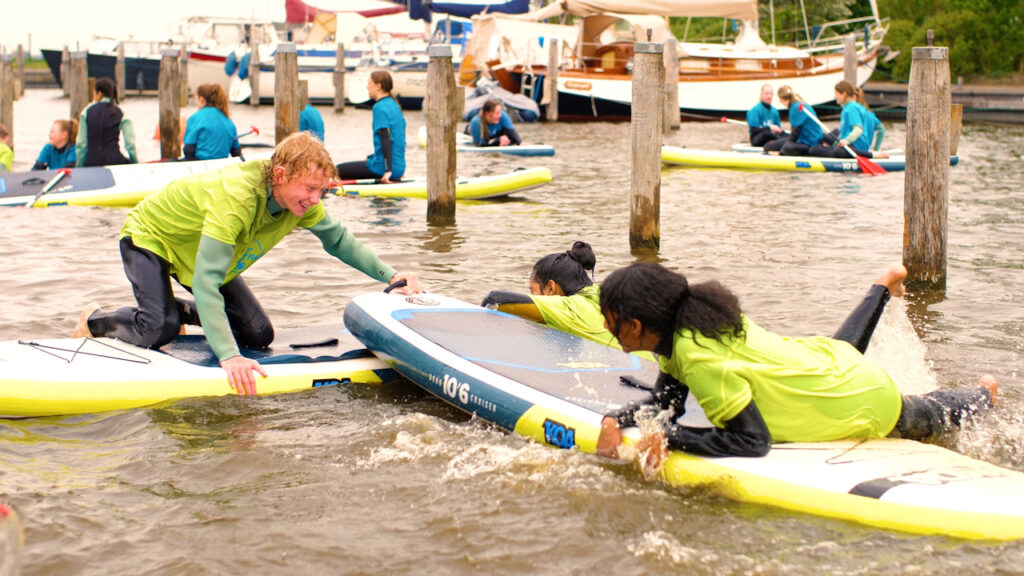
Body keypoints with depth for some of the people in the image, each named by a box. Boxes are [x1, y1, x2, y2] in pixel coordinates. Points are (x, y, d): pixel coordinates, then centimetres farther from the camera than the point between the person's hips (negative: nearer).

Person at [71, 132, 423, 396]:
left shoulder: (300, 199, -21)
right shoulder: (234, 199, -43)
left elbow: (338, 239, 0)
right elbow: (206, 283, -47)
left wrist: (389, 276, -10)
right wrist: (228, 357, -54)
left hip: (197, 249, 7)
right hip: (150, 237, -7)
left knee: (259, 336, -3)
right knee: (157, 331, -27)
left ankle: (182, 313, 21)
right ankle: (94, 321, 4)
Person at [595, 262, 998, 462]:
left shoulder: (699, 358, -39)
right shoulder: (689, 317, -15)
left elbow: (754, 441, -34)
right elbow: (666, 402, -6)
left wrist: (670, 438, -36)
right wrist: (615, 421, -23)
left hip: (869, 406, -7)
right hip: (829, 357, 7)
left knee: (931, 417, 28)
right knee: (844, 344, 45)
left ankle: (982, 395, 55)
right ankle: (884, 286, 65)